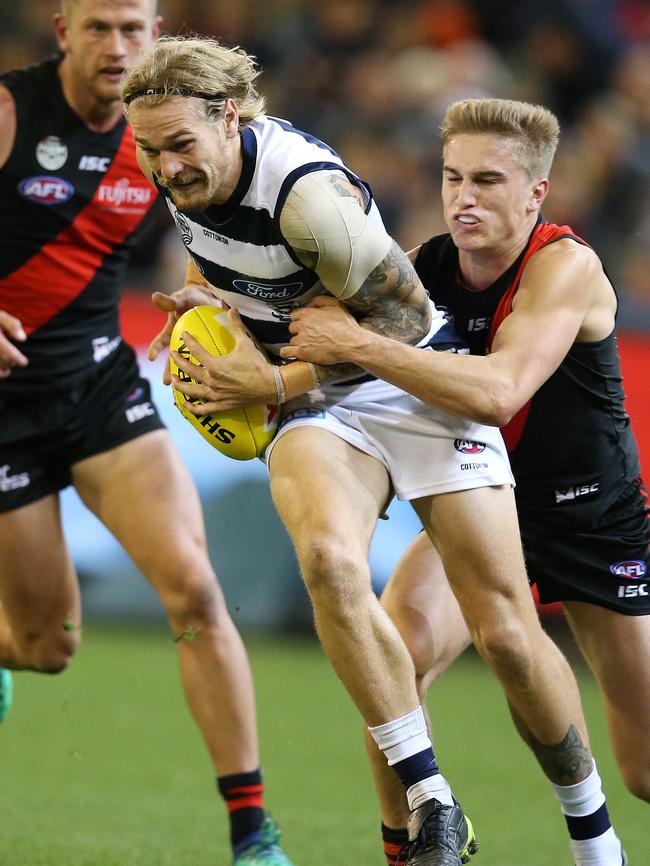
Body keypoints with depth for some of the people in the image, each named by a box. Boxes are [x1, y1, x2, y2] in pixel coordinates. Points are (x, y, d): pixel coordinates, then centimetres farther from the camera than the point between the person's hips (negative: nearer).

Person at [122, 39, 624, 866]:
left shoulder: (308, 191, -28)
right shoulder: (185, 172, -6)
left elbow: (407, 315, -20)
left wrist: (272, 382, -21)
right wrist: (200, 293, 3)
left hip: (419, 388, -5)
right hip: (314, 407, 5)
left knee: (507, 634, -8)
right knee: (328, 558, -30)